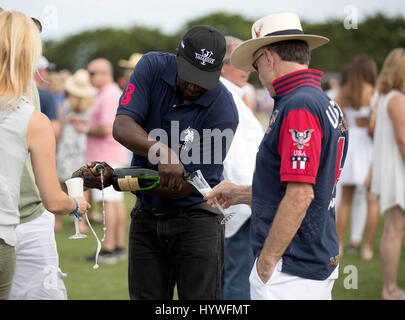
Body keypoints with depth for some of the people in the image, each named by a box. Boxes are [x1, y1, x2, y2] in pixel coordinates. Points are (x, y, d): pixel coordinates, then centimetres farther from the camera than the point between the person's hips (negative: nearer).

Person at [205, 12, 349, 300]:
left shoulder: (298, 107, -18)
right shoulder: (329, 106, 13)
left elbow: (300, 195, -23)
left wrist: (267, 260, -17)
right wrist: (239, 194, 25)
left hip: (290, 271, -10)